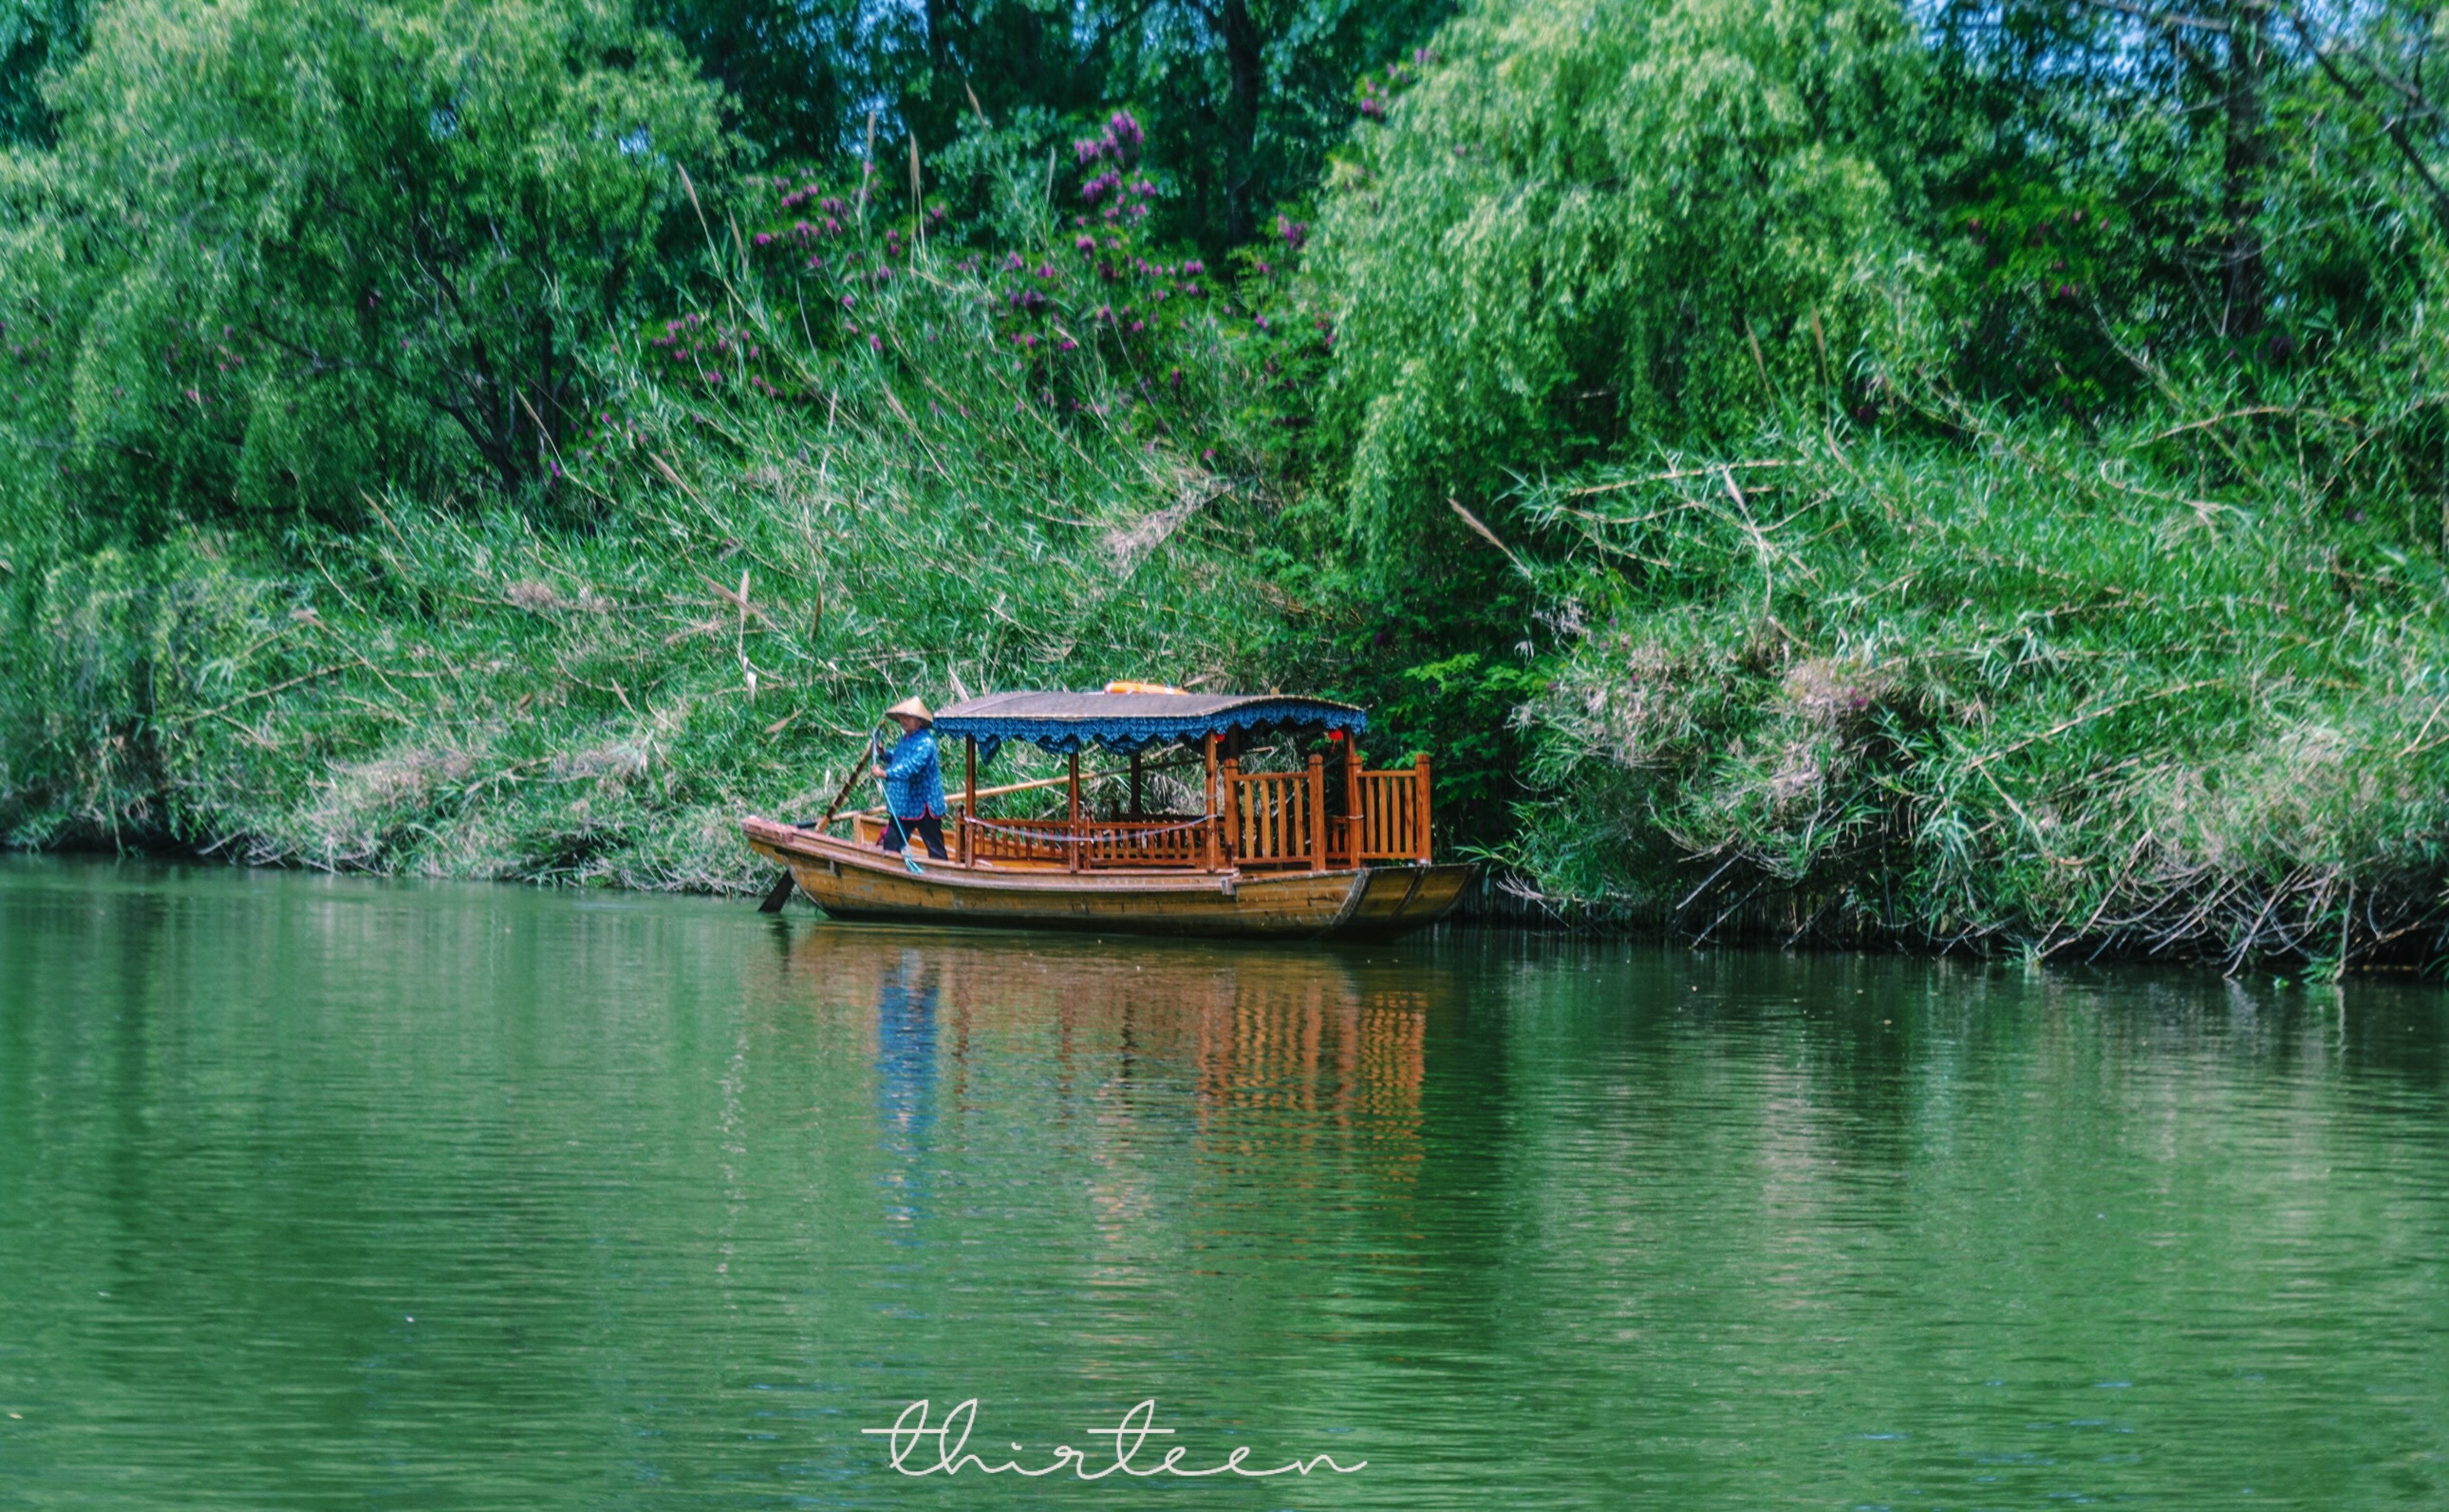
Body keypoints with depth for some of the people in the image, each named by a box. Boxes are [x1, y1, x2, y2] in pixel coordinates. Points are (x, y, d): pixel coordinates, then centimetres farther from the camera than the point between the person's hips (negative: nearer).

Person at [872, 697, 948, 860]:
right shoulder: (905, 739, 11)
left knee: (935, 849, 1)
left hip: (924, 806, -9)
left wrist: (887, 773, -42)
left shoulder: (925, 743, -19)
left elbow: (911, 766, -32)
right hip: (902, 806, 9)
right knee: (891, 843, 7)